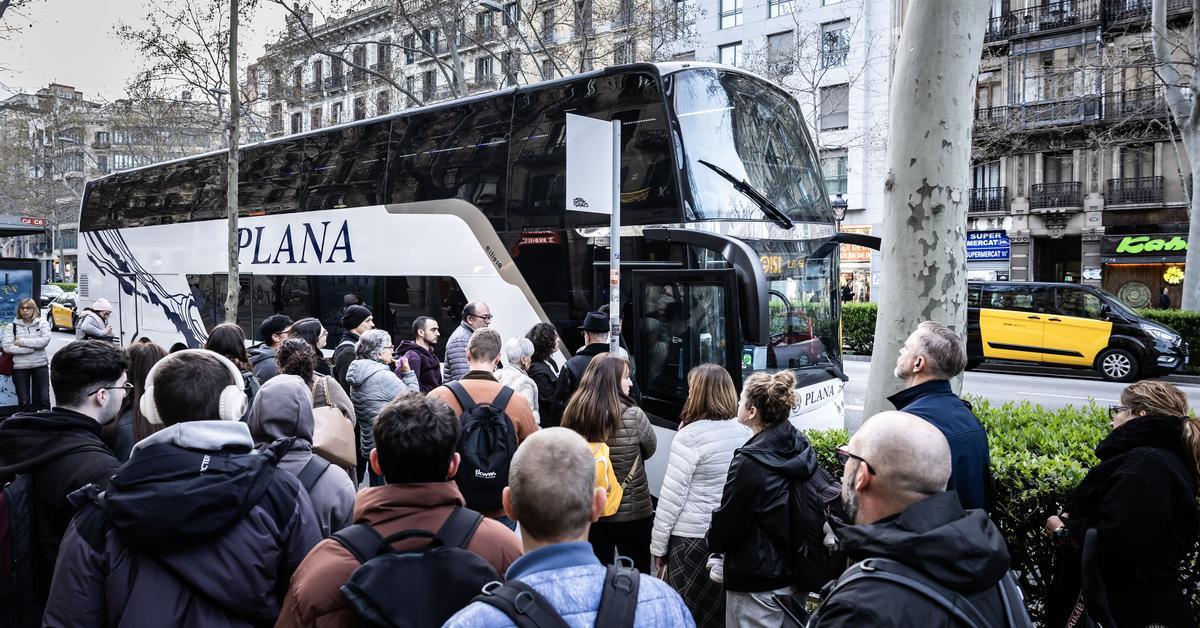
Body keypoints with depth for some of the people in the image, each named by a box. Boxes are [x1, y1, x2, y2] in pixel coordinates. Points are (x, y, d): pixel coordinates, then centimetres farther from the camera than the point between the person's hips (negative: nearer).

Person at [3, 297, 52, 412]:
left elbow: (45, 340, -12)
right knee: (24, 401, 5)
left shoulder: (43, 324, 4)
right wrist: (31, 348, -14)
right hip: (20, 368, 0)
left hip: (40, 365, 0)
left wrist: (21, 342, -14)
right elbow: (7, 347, -9)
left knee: (44, 398, -1)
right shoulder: (12, 327, 2)